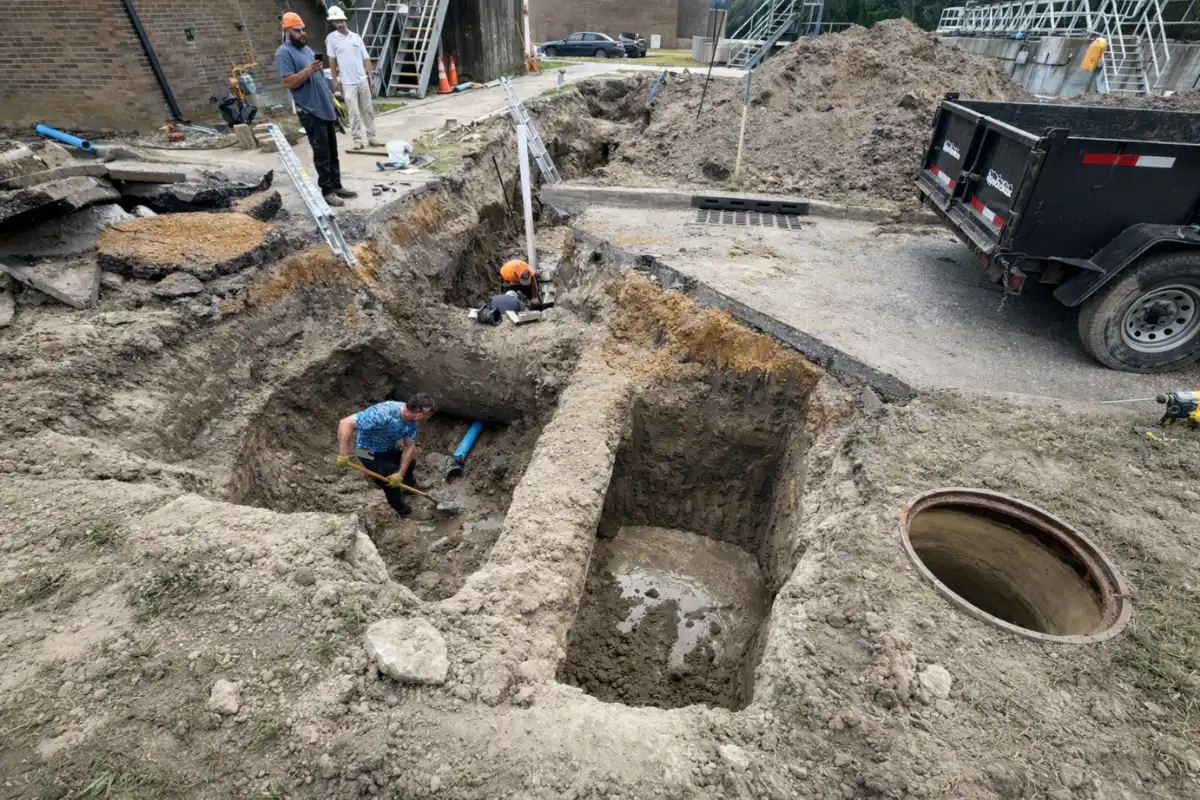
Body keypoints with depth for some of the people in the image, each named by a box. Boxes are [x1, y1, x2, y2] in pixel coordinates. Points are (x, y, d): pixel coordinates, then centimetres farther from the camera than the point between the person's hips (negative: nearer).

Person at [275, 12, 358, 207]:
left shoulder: (307, 48, 18)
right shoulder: (284, 53, -9)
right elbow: (289, 82, -18)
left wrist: (332, 98, 21)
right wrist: (308, 70, -28)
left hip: (326, 108, 8)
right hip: (311, 112, -8)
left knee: (333, 152, 11)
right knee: (322, 154, -6)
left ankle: (336, 186, 18)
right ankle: (327, 191, 0)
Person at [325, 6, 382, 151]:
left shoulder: (356, 37, 7)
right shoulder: (331, 38, -2)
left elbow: (365, 58, 8)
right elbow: (332, 60, -2)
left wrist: (371, 77, 3)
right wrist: (335, 80, -5)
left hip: (363, 80, 3)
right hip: (347, 83, -3)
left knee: (368, 110, 6)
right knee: (354, 113, -3)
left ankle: (371, 137, 14)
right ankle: (357, 139, 4)